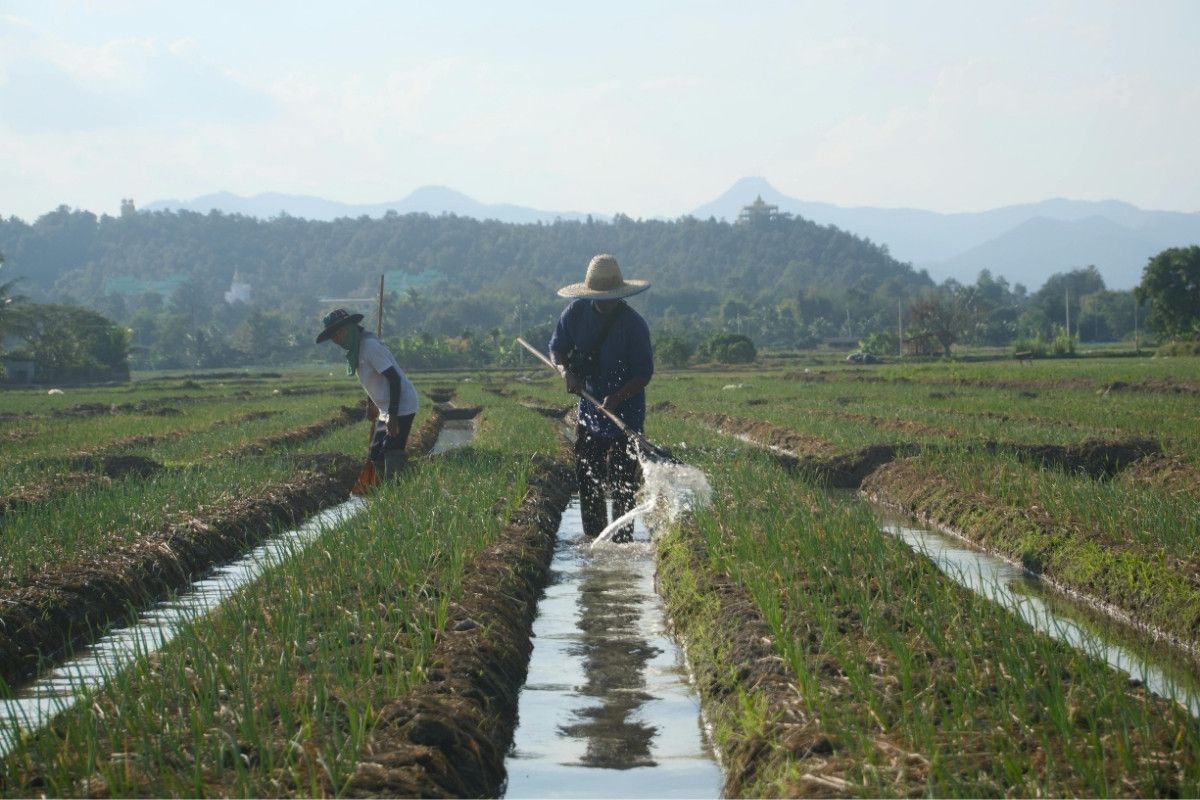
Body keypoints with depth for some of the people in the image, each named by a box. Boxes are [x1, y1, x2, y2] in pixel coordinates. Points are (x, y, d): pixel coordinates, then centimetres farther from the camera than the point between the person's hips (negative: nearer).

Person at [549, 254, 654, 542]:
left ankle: (621, 538, 3)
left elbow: (643, 374, -15)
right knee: (586, 475, 10)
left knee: (621, 480, -5)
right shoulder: (577, 312, -5)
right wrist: (567, 372, -15)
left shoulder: (634, 325, -17)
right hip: (589, 408, 5)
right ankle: (594, 536, 24)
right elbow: (557, 347, 6)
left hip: (625, 412, -5)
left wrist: (617, 398, -30)